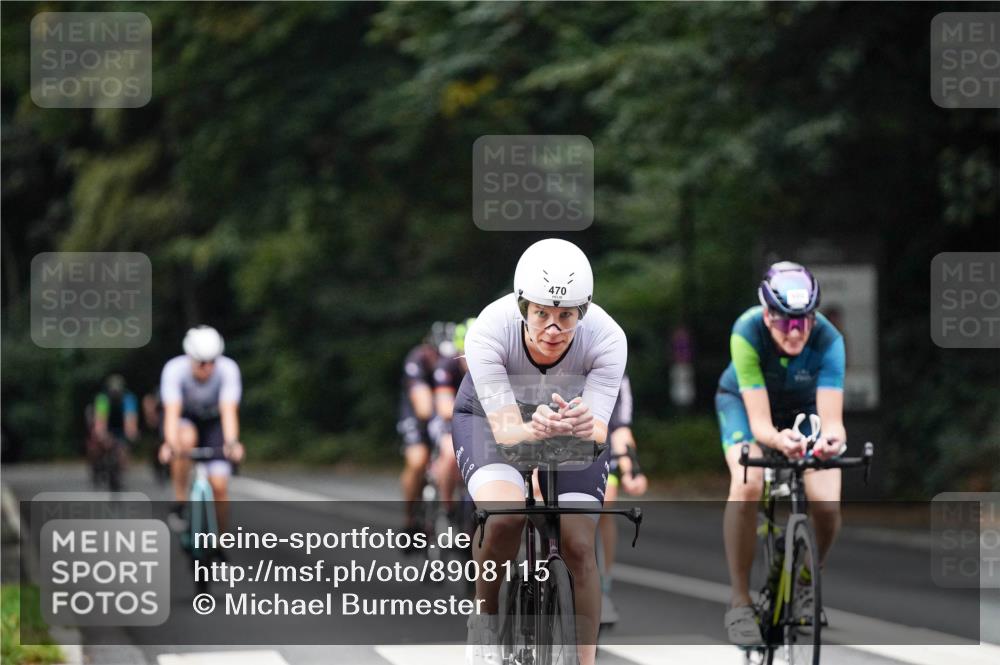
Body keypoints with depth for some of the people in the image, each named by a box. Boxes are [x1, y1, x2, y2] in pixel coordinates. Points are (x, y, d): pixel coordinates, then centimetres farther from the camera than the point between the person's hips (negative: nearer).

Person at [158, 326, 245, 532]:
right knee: (186, 439, -38)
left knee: (219, 485, -14)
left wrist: (231, 443, -56)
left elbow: (229, 411, -38)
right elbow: (172, 413, -39)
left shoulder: (228, 369, -29)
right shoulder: (175, 369, -30)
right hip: (184, 420, -1)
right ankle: (179, 501, -22)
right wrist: (170, 444, -56)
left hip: (213, 421, 1)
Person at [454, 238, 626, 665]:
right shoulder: (489, 331, -35)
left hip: (574, 419, 2)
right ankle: (484, 622, -6)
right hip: (490, 417, -1)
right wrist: (537, 430, -60)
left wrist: (585, 426, -59)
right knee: (505, 514, -30)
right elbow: (505, 429, -38)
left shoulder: (606, 338, -32)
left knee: (579, 546, -15)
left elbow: (600, 432, -35)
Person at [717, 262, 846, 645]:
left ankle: (808, 584, 13)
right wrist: (778, 439, -61)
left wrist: (832, 437, -63)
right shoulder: (747, 333, -36)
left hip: (804, 405, 1)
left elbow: (831, 418, -39)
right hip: (744, 400, -1)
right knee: (747, 485, -31)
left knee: (826, 504, -19)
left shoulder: (827, 340, -33)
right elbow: (758, 422, -38)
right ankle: (739, 603, -19)